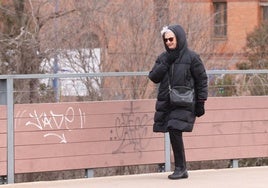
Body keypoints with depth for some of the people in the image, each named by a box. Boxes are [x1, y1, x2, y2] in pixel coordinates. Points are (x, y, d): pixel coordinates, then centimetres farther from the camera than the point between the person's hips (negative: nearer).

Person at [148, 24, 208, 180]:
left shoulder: (191, 57, -2)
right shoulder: (163, 58, 12)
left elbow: (202, 80, -1)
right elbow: (153, 77, 4)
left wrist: (201, 103, -6)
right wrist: (165, 63, -8)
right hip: (166, 103, 5)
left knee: (175, 131, -17)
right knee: (173, 133, 3)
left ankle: (180, 168, -8)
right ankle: (181, 169, 12)